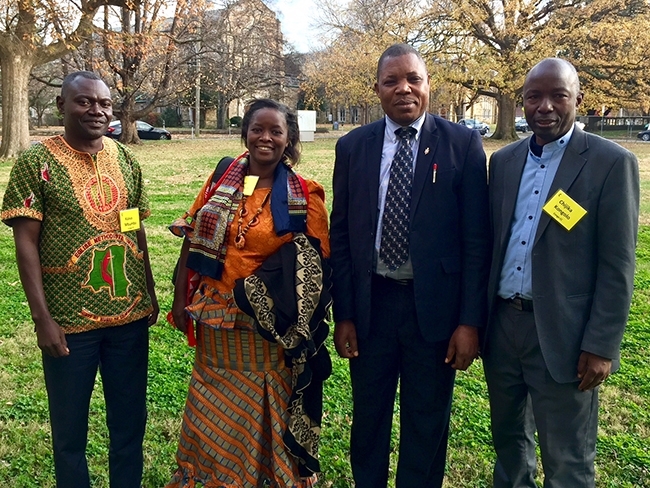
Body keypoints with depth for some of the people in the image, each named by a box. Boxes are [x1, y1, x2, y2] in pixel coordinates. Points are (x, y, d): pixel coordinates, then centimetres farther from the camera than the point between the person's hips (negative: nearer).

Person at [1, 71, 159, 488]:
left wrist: (151, 294, 11)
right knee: (70, 426, 13)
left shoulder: (125, 158, 5)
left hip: (131, 314, 4)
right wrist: (42, 317, -14)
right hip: (69, 320, -4)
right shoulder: (36, 162, -7)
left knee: (130, 421, 17)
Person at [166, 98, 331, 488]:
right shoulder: (221, 183, 2)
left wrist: (299, 324, -9)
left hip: (269, 326, -3)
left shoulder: (304, 197, -7)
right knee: (215, 411, 18)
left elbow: (317, 265, -5)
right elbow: (193, 242, 6)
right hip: (217, 317, 3)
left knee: (264, 413, 11)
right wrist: (181, 298, 4)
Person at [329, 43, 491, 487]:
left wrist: (470, 321, -8)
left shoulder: (463, 144, -4)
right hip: (370, 303, 2)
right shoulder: (353, 147, 2)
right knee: (368, 418, 18)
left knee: (427, 426, 14)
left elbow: (477, 238, -5)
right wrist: (343, 314, 0)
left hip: (434, 305, -2)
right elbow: (341, 235, 3)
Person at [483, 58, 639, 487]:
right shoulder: (504, 161, 7)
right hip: (501, 324, 5)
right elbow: (490, 241, 10)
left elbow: (618, 266, -10)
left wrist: (600, 346, -13)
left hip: (562, 334, -5)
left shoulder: (612, 163, -8)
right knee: (508, 438, 22)